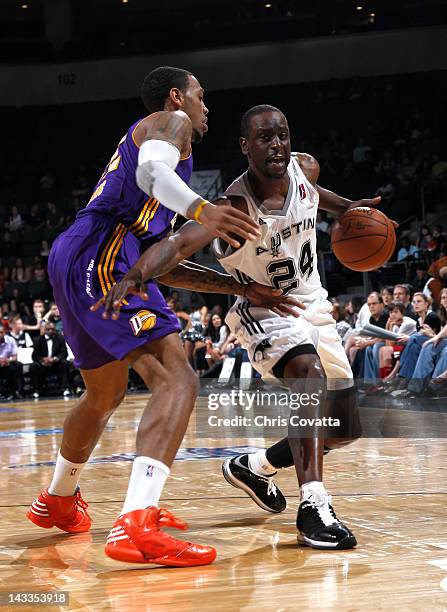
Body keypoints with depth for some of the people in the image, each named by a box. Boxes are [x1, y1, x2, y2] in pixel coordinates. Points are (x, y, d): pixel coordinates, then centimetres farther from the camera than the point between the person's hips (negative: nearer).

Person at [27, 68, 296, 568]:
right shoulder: (171, 121, 7)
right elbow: (152, 170, -20)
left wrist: (240, 288, 27)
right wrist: (200, 210, -39)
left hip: (72, 263, 10)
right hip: (101, 260, -10)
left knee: (105, 394, 29)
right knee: (178, 380, -20)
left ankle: (57, 500, 49)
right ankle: (136, 527, -35)